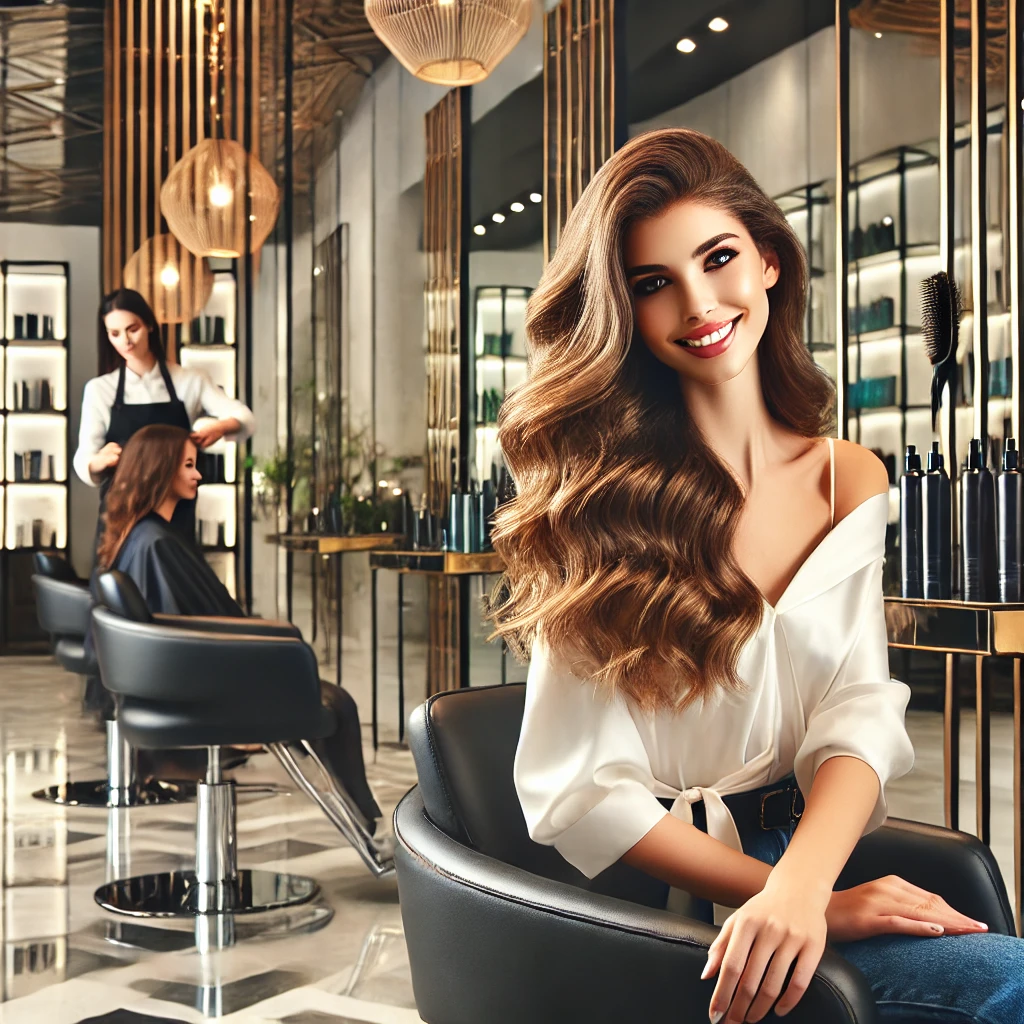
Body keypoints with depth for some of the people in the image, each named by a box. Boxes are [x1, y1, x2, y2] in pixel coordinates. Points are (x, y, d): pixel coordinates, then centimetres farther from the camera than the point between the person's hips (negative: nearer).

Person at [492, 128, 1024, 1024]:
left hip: (819, 852, 5)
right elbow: (578, 791, -12)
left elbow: (861, 712, -5)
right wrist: (810, 903, -20)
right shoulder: (597, 495, -6)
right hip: (674, 897, -5)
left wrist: (801, 885, -25)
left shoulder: (849, 480, 7)